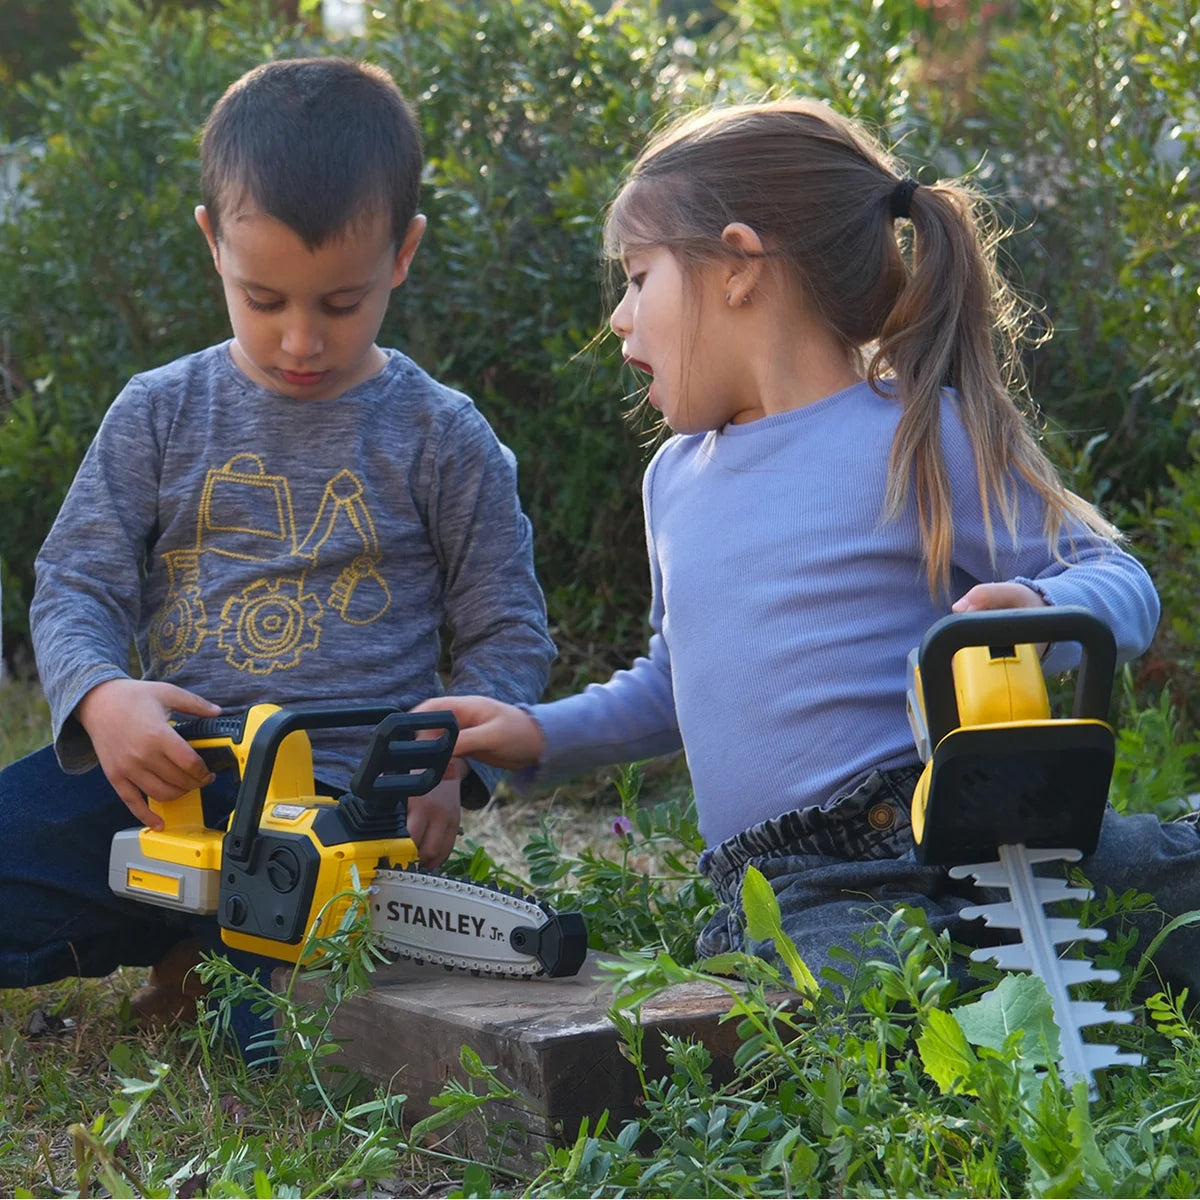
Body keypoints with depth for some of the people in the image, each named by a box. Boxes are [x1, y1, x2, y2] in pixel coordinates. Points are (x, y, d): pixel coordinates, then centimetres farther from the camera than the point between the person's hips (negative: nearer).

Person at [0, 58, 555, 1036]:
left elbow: (509, 636, 9)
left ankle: (206, 950, 10)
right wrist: (101, 697, -18)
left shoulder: (443, 438, 3)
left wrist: (451, 759, -11)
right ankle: (213, 933, 1)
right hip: (166, 770, 3)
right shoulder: (161, 414, 7)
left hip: (351, 794, -2)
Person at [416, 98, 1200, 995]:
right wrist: (542, 735, 22)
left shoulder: (922, 438, 0)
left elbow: (1117, 578, 0)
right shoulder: (677, 475, 19)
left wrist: (1040, 613, -22)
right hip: (791, 902, 3)